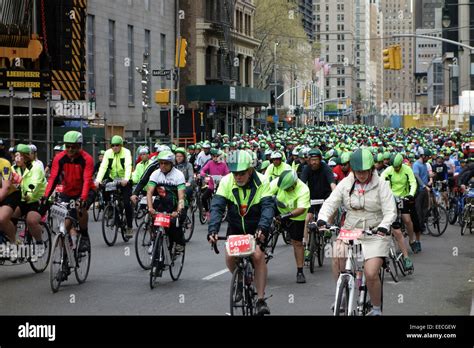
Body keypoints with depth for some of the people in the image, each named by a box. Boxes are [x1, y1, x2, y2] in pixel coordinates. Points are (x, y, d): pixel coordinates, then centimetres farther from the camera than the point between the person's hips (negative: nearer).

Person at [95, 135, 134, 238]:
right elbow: (103, 166, -16)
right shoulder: (108, 153, -5)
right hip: (112, 180, 4)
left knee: (127, 204, -12)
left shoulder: (126, 152, -13)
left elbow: (128, 166, -27)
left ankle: (129, 227, 0)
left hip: (125, 181, -4)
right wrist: (98, 179, -32)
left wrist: (126, 179, -45)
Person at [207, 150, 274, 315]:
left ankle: (261, 300, -14)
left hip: (256, 228, -2)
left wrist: (262, 228, -48)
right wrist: (212, 230, -41)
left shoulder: (262, 182, -22)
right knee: (230, 257, -17)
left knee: (258, 255, -23)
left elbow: (267, 207, -30)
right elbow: (217, 207, -25)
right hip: (235, 227, 2)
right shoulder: (226, 182, -19)